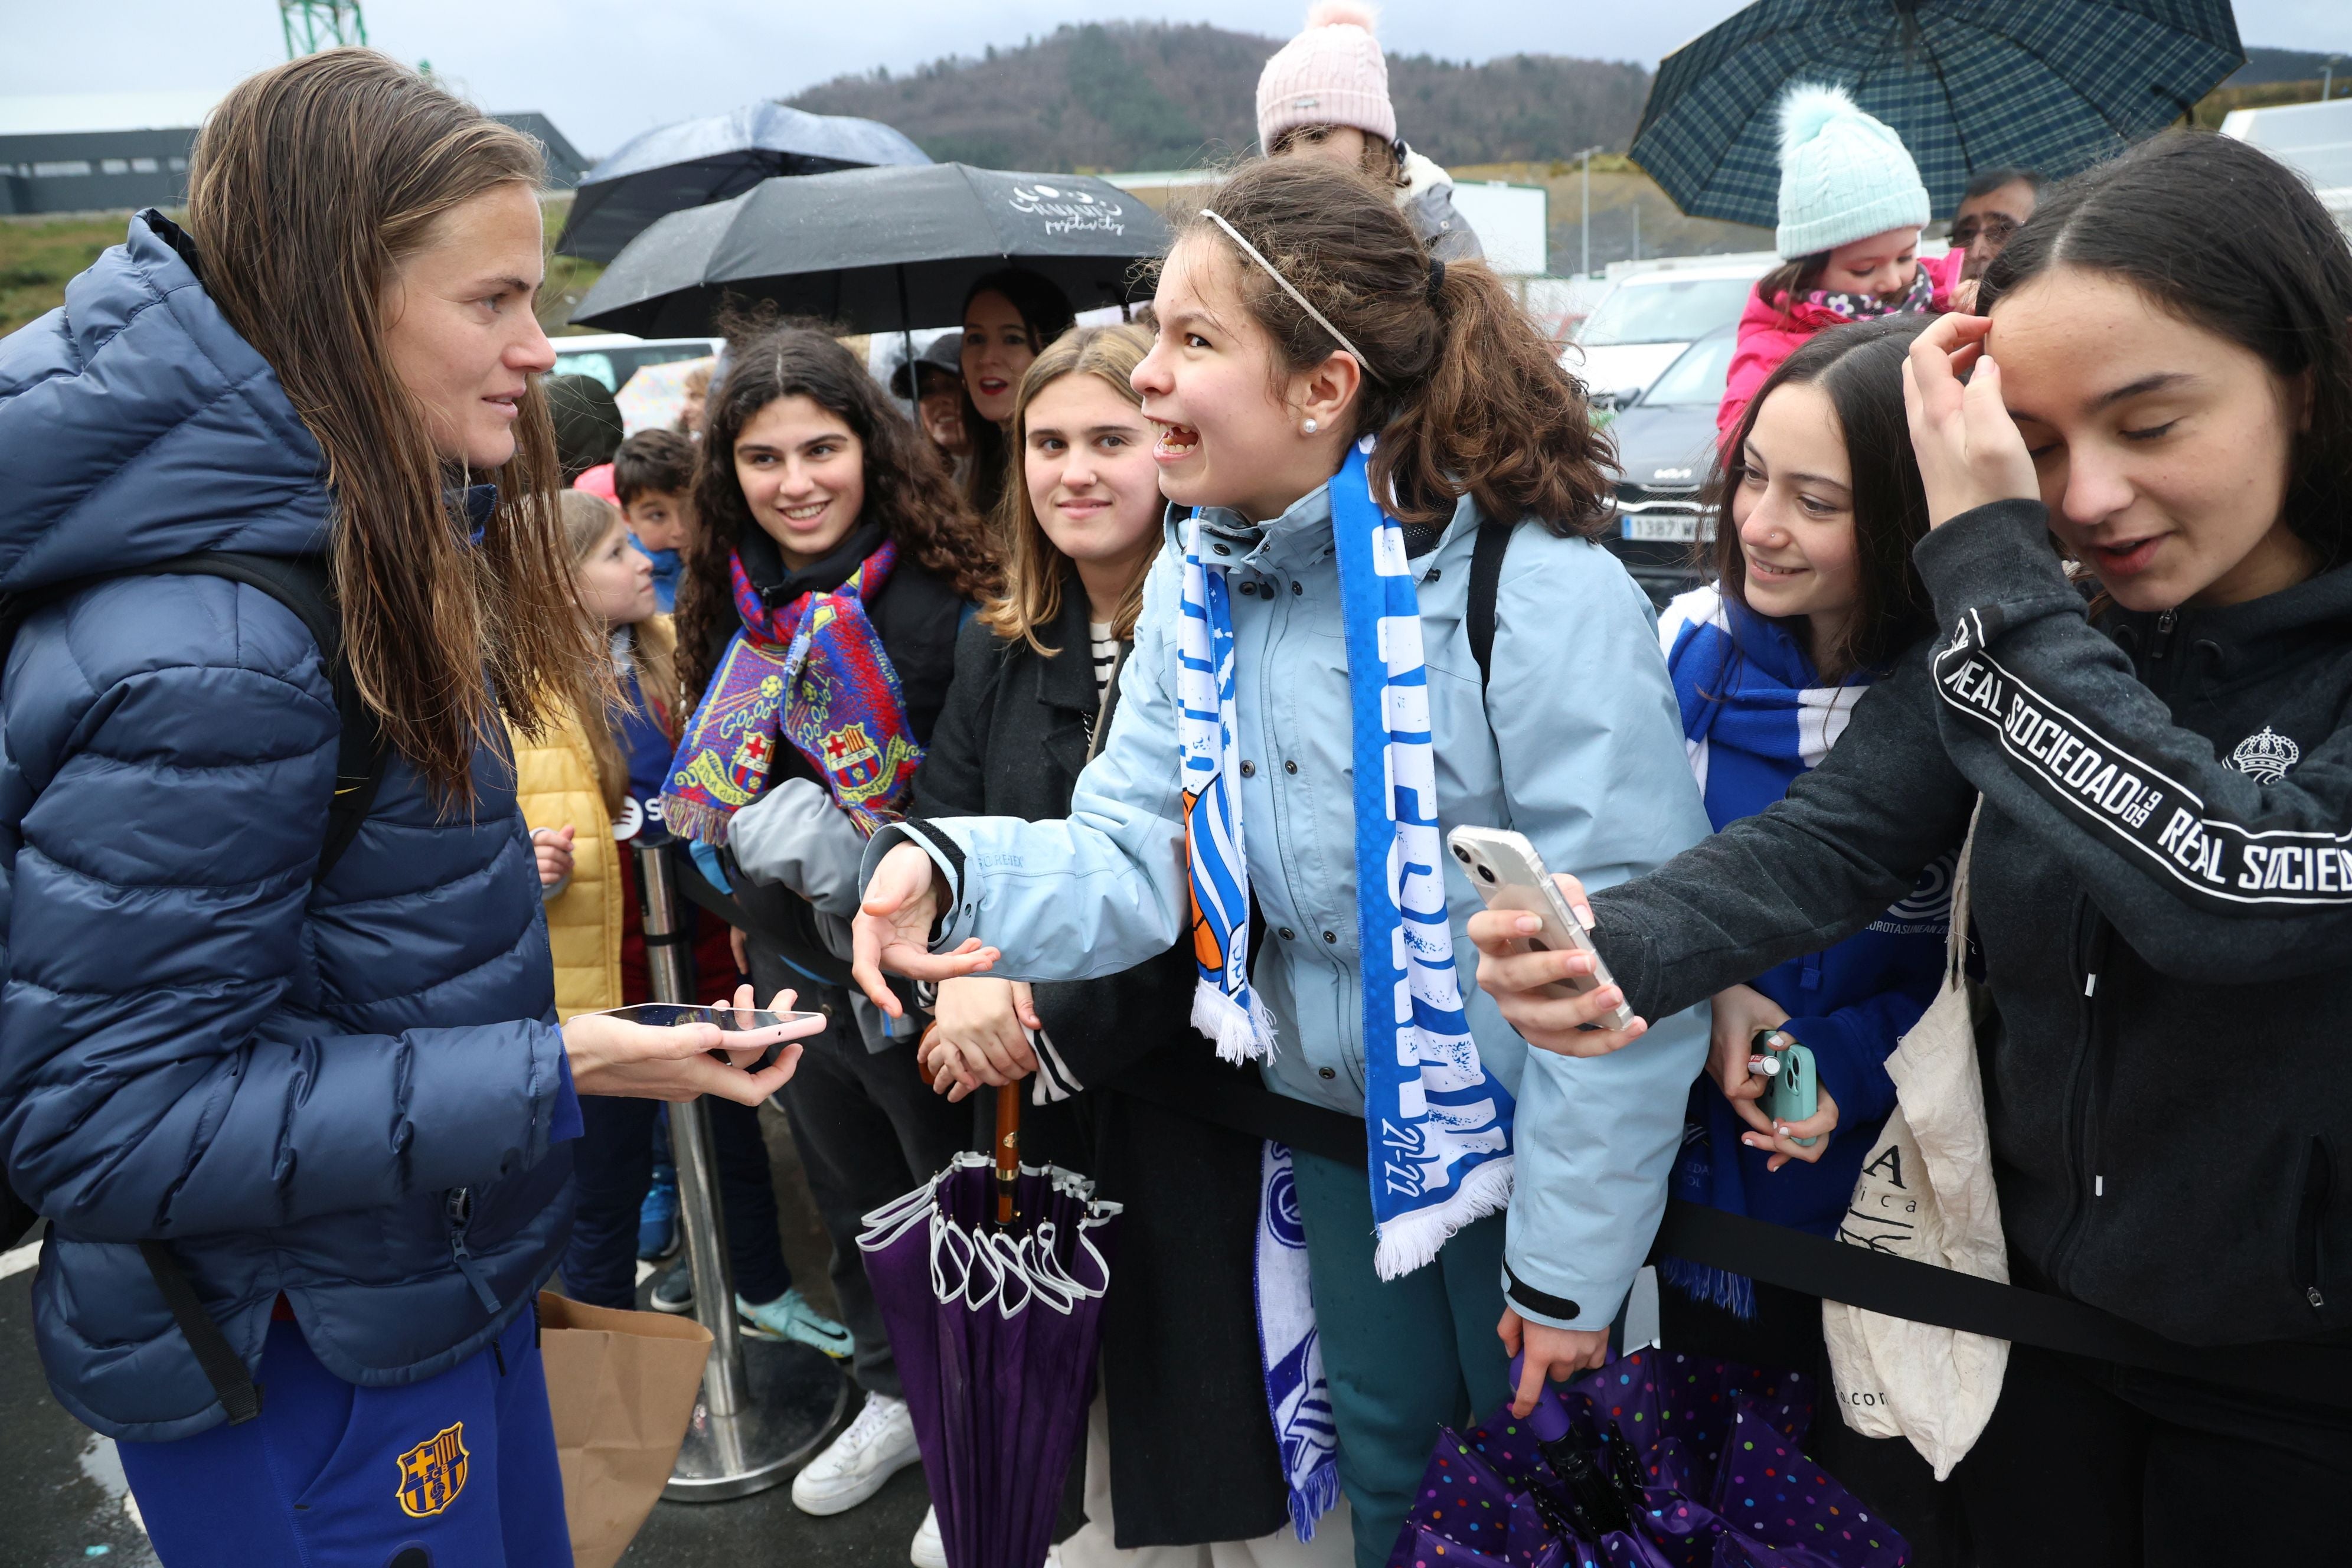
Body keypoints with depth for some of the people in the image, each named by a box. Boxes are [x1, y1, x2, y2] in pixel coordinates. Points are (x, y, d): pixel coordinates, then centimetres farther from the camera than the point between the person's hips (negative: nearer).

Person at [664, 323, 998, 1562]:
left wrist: (843, 844, -27)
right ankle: (895, 1397, 47)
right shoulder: (734, 604, 2)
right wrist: (750, 922, 13)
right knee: (851, 1205, 24)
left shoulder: (935, 599, -19)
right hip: (794, 971, 7)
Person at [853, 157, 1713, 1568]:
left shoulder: (1541, 595, -27)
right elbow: (1134, 854, -9)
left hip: (1521, 1139, -5)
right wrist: (958, 869, -29)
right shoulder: (1199, 584, -5)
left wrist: (1569, 1265, -17)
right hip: (1340, 1128, 5)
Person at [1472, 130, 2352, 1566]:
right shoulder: (2016, 635, -5)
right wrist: (1622, 949, -33)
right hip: (2030, 1302, 3)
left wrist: (1988, 558, -29)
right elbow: (1836, 837, -14)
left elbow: (2223, 888, -33)